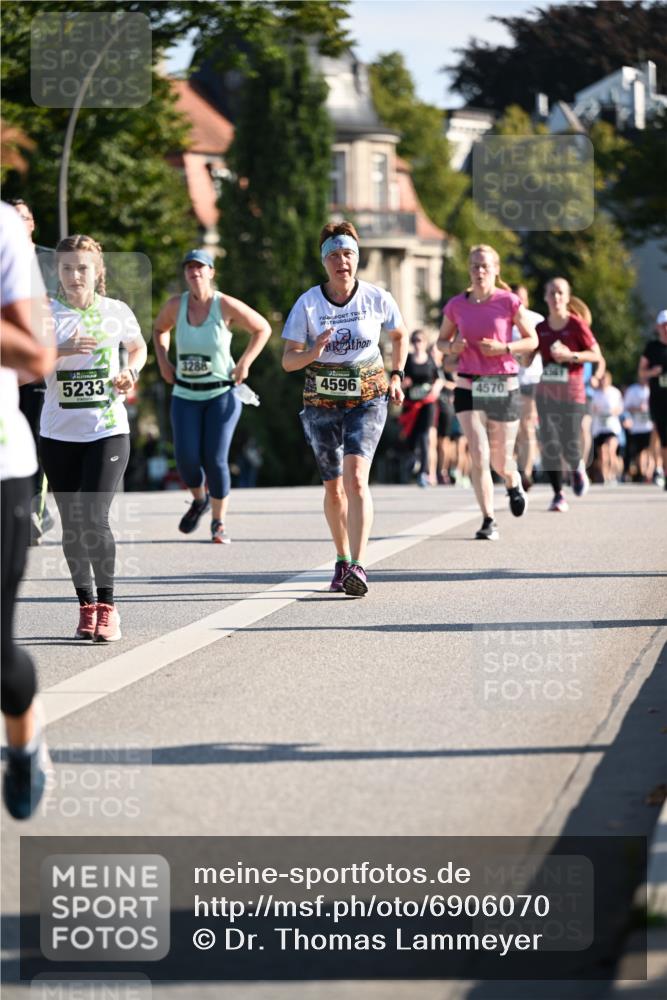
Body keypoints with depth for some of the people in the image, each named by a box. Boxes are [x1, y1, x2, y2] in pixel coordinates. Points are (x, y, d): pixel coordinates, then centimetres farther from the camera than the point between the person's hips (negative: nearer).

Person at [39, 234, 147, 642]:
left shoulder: (117, 312, 1)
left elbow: (138, 347, 20)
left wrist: (130, 372, 0)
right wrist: (61, 351, -27)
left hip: (108, 430, -1)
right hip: (58, 435, 1)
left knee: (94, 519, -13)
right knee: (72, 523, 5)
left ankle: (108, 607, -1)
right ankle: (87, 606, 18)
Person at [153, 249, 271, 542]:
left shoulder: (226, 306, -10)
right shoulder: (175, 306, -2)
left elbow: (263, 329, 3)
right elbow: (159, 330, 21)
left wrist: (244, 363, -3)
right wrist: (163, 362, 8)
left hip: (222, 393, -3)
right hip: (185, 395, 3)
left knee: (215, 459, -9)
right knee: (186, 458, -8)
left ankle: (219, 523, 7)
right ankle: (199, 500, 24)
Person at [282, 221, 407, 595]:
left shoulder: (377, 298, -5)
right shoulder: (308, 303, -7)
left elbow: (400, 335, 15)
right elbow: (288, 360, -8)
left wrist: (396, 375, 7)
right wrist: (314, 351, -27)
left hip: (368, 399, -2)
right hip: (322, 403, 2)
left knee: (355, 477, -20)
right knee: (334, 487, 9)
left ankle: (358, 567, -28)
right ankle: (342, 561, 30)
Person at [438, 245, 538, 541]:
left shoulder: (509, 302, -4)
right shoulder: (456, 305, 3)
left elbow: (532, 340, 2)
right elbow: (442, 341, 15)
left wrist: (503, 348, -15)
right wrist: (452, 348, -8)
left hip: (503, 387, -1)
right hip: (468, 387, 1)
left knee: (500, 461, 10)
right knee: (479, 456, -13)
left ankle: (514, 484, 46)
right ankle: (488, 521, -8)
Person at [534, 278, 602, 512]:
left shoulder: (577, 325, -5)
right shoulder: (540, 329, 6)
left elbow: (596, 355, -4)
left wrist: (571, 355, -17)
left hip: (572, 393, -3)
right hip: (546, 393, 3)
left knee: (570, 447, -6)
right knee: (550, 444, -7)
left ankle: (578, 468, 31)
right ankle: (558, 495, 3)